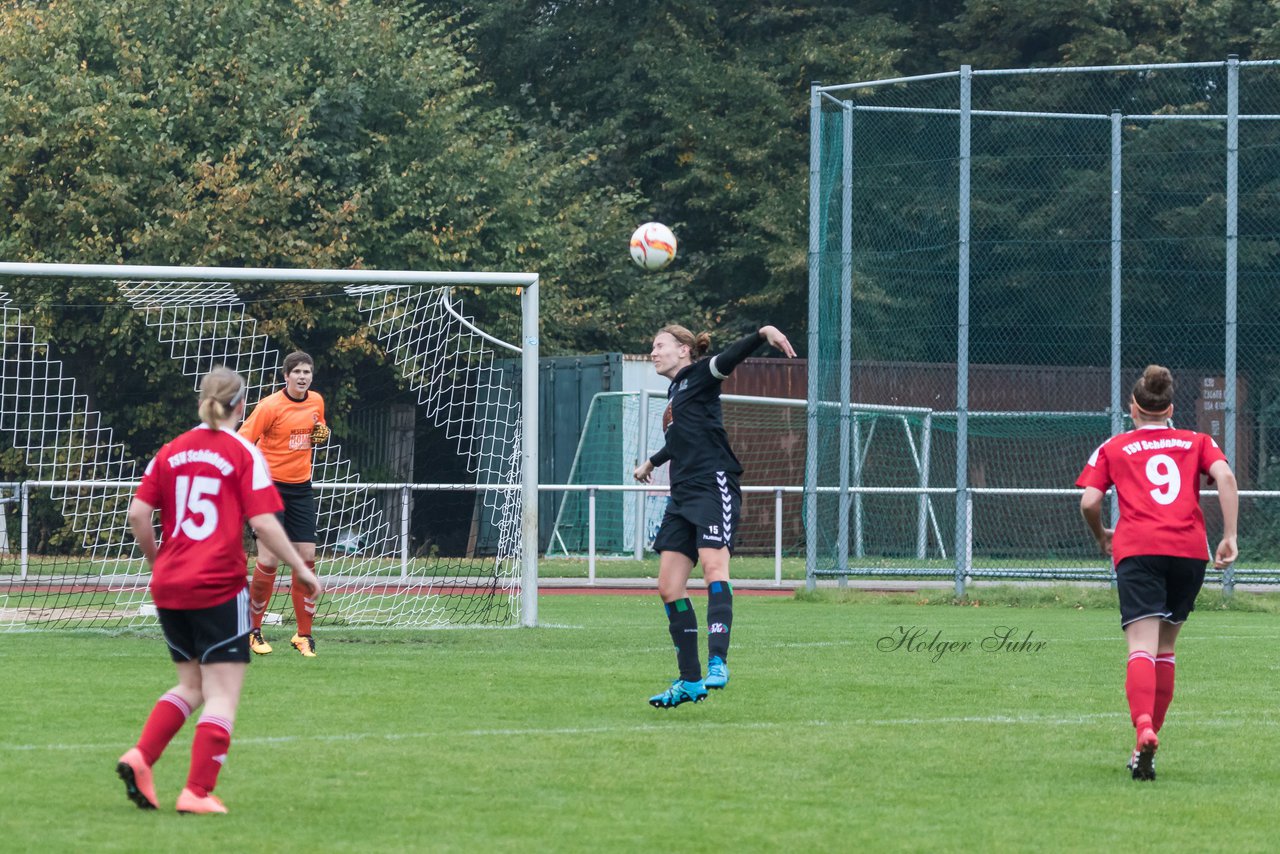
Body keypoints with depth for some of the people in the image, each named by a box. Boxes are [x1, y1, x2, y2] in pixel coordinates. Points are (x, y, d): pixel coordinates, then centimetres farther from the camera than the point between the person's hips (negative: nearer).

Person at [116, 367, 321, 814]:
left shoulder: (171, 451, 9)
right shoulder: (244, 454, -4)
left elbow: (138, 515, 3)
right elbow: (264, 523, -10)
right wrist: (301, 569, 0)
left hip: (169, 587, 6)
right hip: (218, 588, -6)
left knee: (192, 685, 19)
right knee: (223, 694, 0)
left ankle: (139, 757, 0)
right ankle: (198, 791, -6)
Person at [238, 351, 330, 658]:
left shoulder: (316, 402, 6)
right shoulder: (271, 406, -13)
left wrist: (321, 434, 0)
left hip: (301, 487, 5)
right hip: (271, 484, -5)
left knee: (307, 557, 0)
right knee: (269, 560, -9)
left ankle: (303, 635, 8)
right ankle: (253, 631, 7)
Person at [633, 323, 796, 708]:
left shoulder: (699, 376, 1)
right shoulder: (675, 390, 24)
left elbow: (729, 358, -20)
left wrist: (763, 334, -40)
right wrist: (652, 462, 61)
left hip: (714, 486, -9)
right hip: (683, 495, 9)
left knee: (713, 566, -25)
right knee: (669, 587, 2)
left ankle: (717, 662, -38)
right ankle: (690, 680, 6)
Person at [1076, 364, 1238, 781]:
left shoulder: (1113, 448, 17)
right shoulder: (1197, 442, 20)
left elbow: (1089, 502, 7)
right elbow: (1225, 476, 1)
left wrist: (1101, 536, 27)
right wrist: (1229, 537, 1)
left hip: (1137, 548, -2)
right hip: (1190, 548, 2)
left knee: (1142, 647, -14)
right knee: (1165, 646, 17)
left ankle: (1144, 729, -39)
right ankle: (1148, 740, 14)